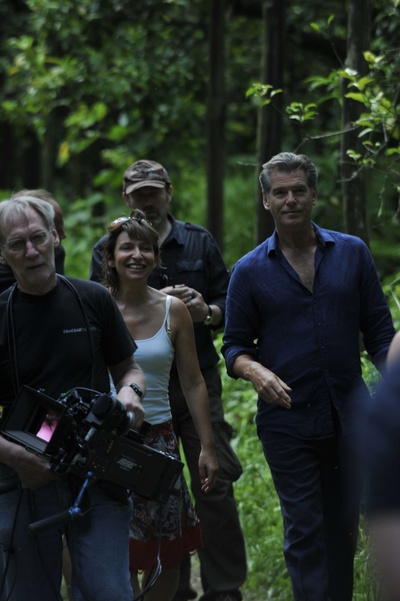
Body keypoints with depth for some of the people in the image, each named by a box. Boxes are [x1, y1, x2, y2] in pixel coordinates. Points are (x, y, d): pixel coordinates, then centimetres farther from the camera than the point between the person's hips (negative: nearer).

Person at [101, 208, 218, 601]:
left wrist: (207, 447, 5)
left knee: (170, 555, 6)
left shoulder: (173, 311, 3)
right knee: (122, 557, -3)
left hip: (159, 438, 3)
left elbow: (193, 384, 7)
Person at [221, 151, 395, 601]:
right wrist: (255, 372, -18)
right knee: (305, 530, -3)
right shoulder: (250, 270, 2)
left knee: (343, 527, 11)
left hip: (349, 416, 2)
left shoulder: (352, 253, 5)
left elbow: (379, 331, 6)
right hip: (287, 421, -2)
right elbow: (235, 345, 4)